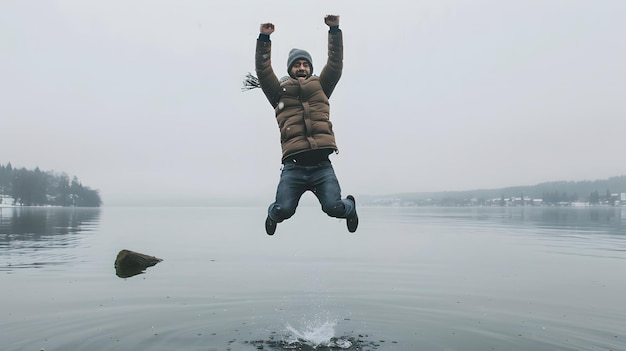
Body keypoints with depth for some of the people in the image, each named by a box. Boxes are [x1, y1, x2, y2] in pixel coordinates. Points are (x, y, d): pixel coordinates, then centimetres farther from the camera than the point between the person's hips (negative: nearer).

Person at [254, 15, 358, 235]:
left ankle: (350, 207, 26)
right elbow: (263, 70, 5)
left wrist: (334, 30, 2)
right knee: (283, 210, -12)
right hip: (293, 166, 0)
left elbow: (335, 64, 11)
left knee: (334, 207, -13)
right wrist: (264, 39, -5)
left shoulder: (320, 87, 21)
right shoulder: (280, 92, 17)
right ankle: (272, 216, 27)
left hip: (322, 165, 1)